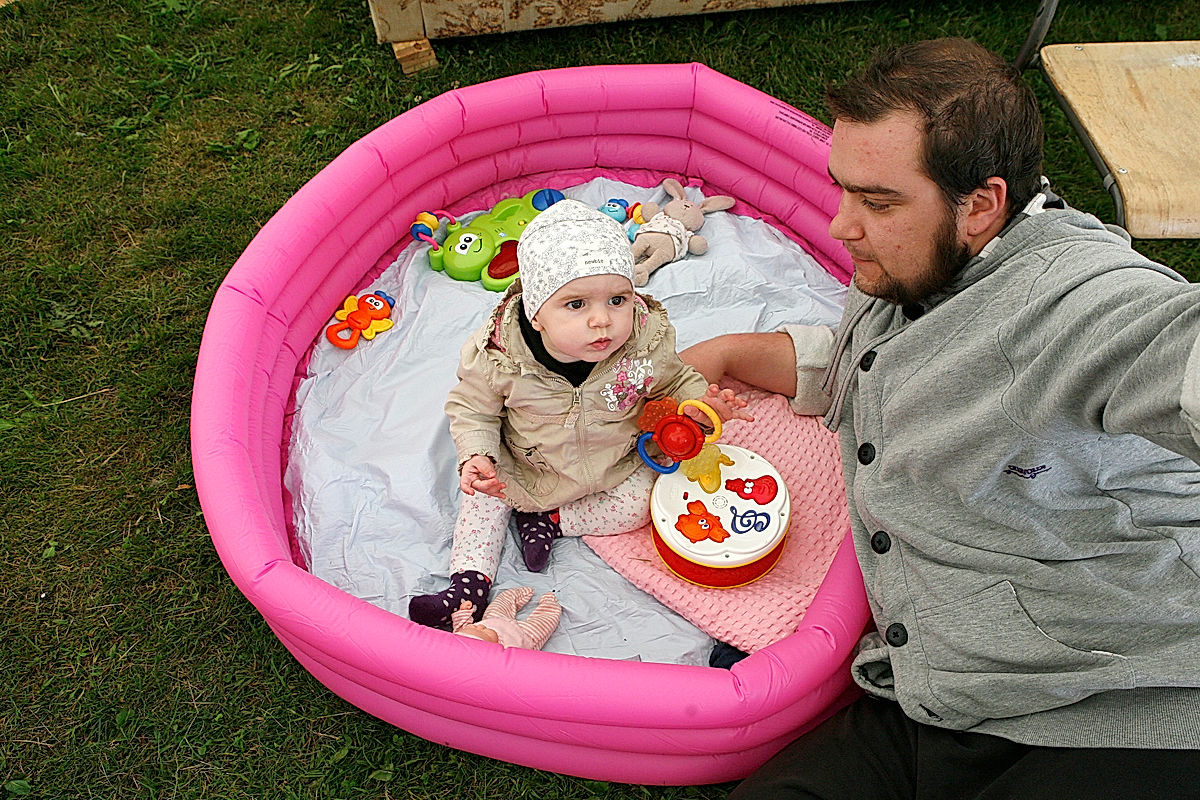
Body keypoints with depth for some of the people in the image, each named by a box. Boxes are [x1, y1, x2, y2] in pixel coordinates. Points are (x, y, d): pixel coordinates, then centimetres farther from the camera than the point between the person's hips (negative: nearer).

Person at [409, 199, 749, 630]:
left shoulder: (646, 340, -30)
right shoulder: (497, 356, -33)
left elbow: (671, 381, -6)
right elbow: (471, 409, -14)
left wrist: (702, 401, -26)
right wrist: (476, 457, -30)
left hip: (613, 462, 1)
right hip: (524, 465, 0)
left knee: (640, 505, -13)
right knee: (484, 493, -5)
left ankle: (545, 520, -2)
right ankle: (469, 583, 7)